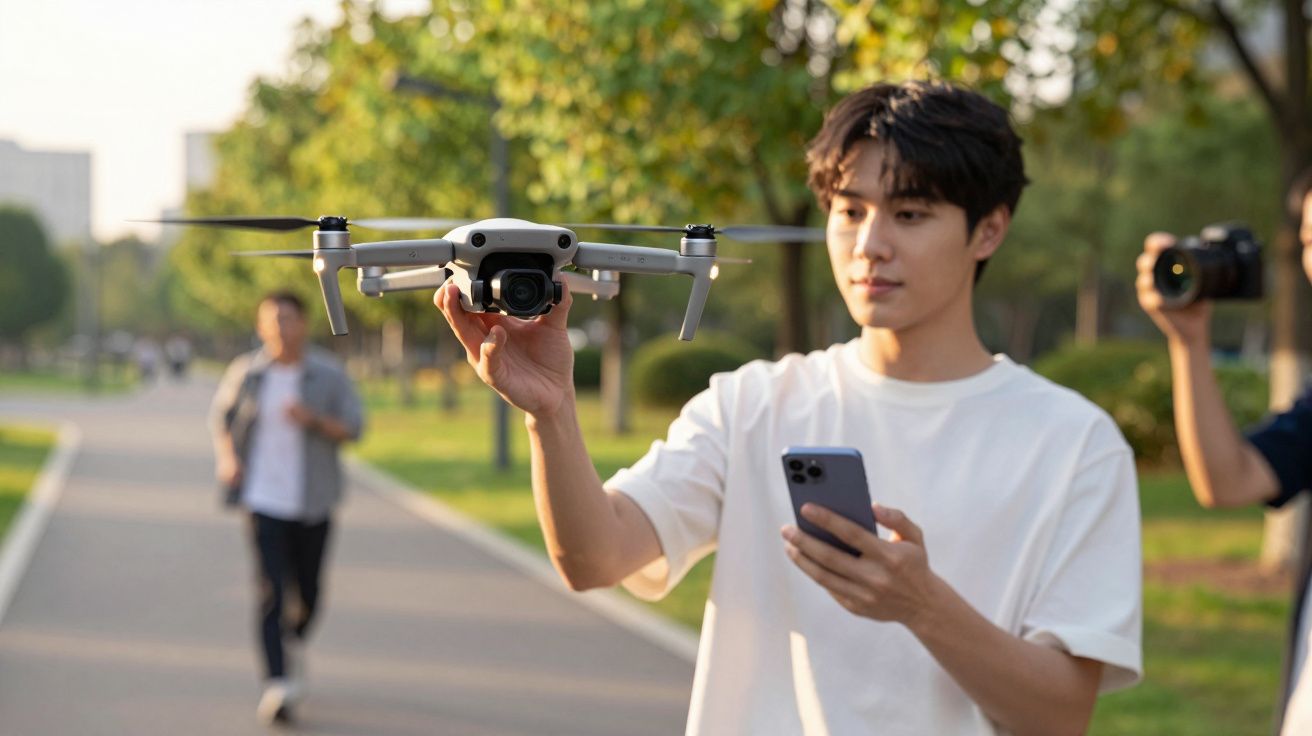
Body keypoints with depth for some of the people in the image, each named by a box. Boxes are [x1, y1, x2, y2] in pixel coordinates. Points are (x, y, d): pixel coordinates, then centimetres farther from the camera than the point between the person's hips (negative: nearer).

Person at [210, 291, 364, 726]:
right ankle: (276, 685, -15)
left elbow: (353, 427, -3)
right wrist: (226, 456, -3)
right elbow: (221, 417, 15)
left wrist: (313, 419, -20)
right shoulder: (245, 373, 1)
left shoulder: (329, 375, -1)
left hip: (312, 501, 1)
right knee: (271, 590, -13)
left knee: (309, 594, 11)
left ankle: (294, 642, 44)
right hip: (263, 499, -1)